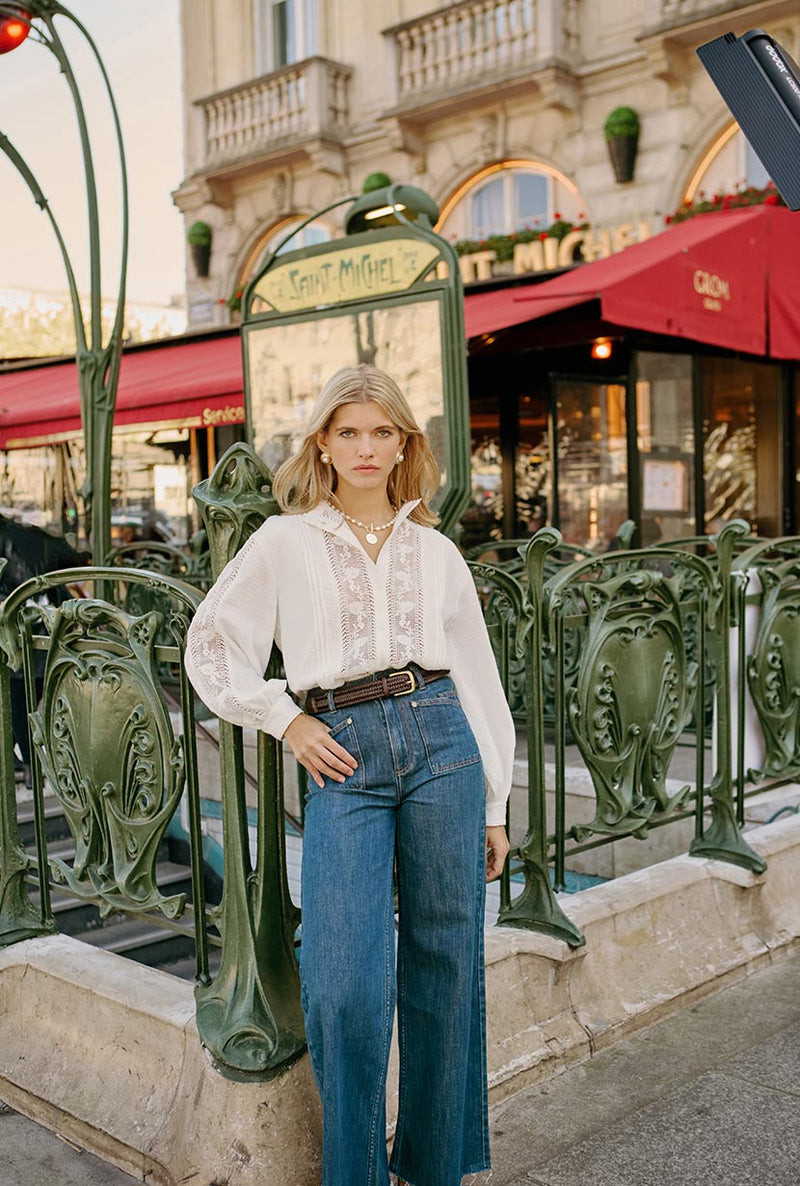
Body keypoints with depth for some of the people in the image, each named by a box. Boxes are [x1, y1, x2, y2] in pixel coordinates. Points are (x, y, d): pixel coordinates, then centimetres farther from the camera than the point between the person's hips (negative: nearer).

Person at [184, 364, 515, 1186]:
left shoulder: (436, 551, 12)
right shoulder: (284, 543, 7)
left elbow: (477, 676, 13)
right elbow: (212, 646, 12)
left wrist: (494, 805, 11)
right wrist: (285, 720, 3)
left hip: (439, 741, 2)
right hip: (344, 761, -2)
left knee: (444, 965, 7)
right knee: (346, 986, -7)